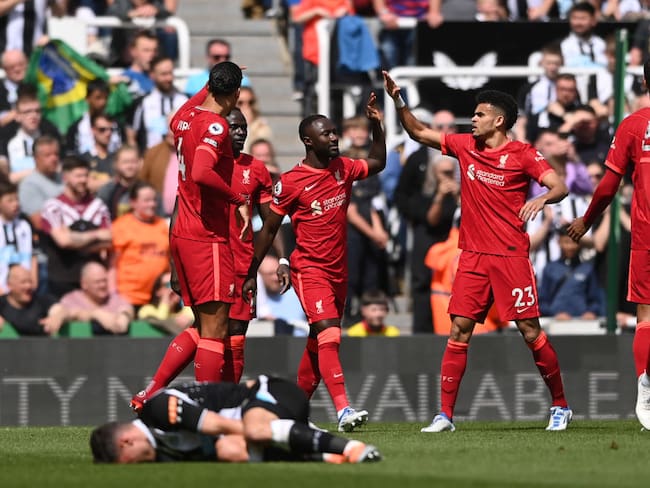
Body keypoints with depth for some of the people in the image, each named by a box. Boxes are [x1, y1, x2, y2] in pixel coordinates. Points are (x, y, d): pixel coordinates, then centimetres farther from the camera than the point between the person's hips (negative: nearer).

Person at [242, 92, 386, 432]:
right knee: (328, 333, -23)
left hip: (339, 271, 7)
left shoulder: (344, 169, 6)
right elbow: (269, 229, -3)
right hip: (309, 268, -7)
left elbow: (377, 163, 27)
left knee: (319, 343, 12)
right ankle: (343, 411, -34)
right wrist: (251, 273, -1)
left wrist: (376, 125, 13)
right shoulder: (290, 182, -10)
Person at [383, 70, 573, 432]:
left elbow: (560, 187, -13)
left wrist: (543, 199, -33)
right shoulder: (464, 146, 10)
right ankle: (445, 414, -3)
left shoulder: (523, 154, -5)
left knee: (530, 329, -4)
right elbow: (419, 132, 19)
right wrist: (399, 102, 8)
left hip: (511, 255, -5)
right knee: (459, 330, -3)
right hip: (473, 256, 5)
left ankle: (561, 406, 10)